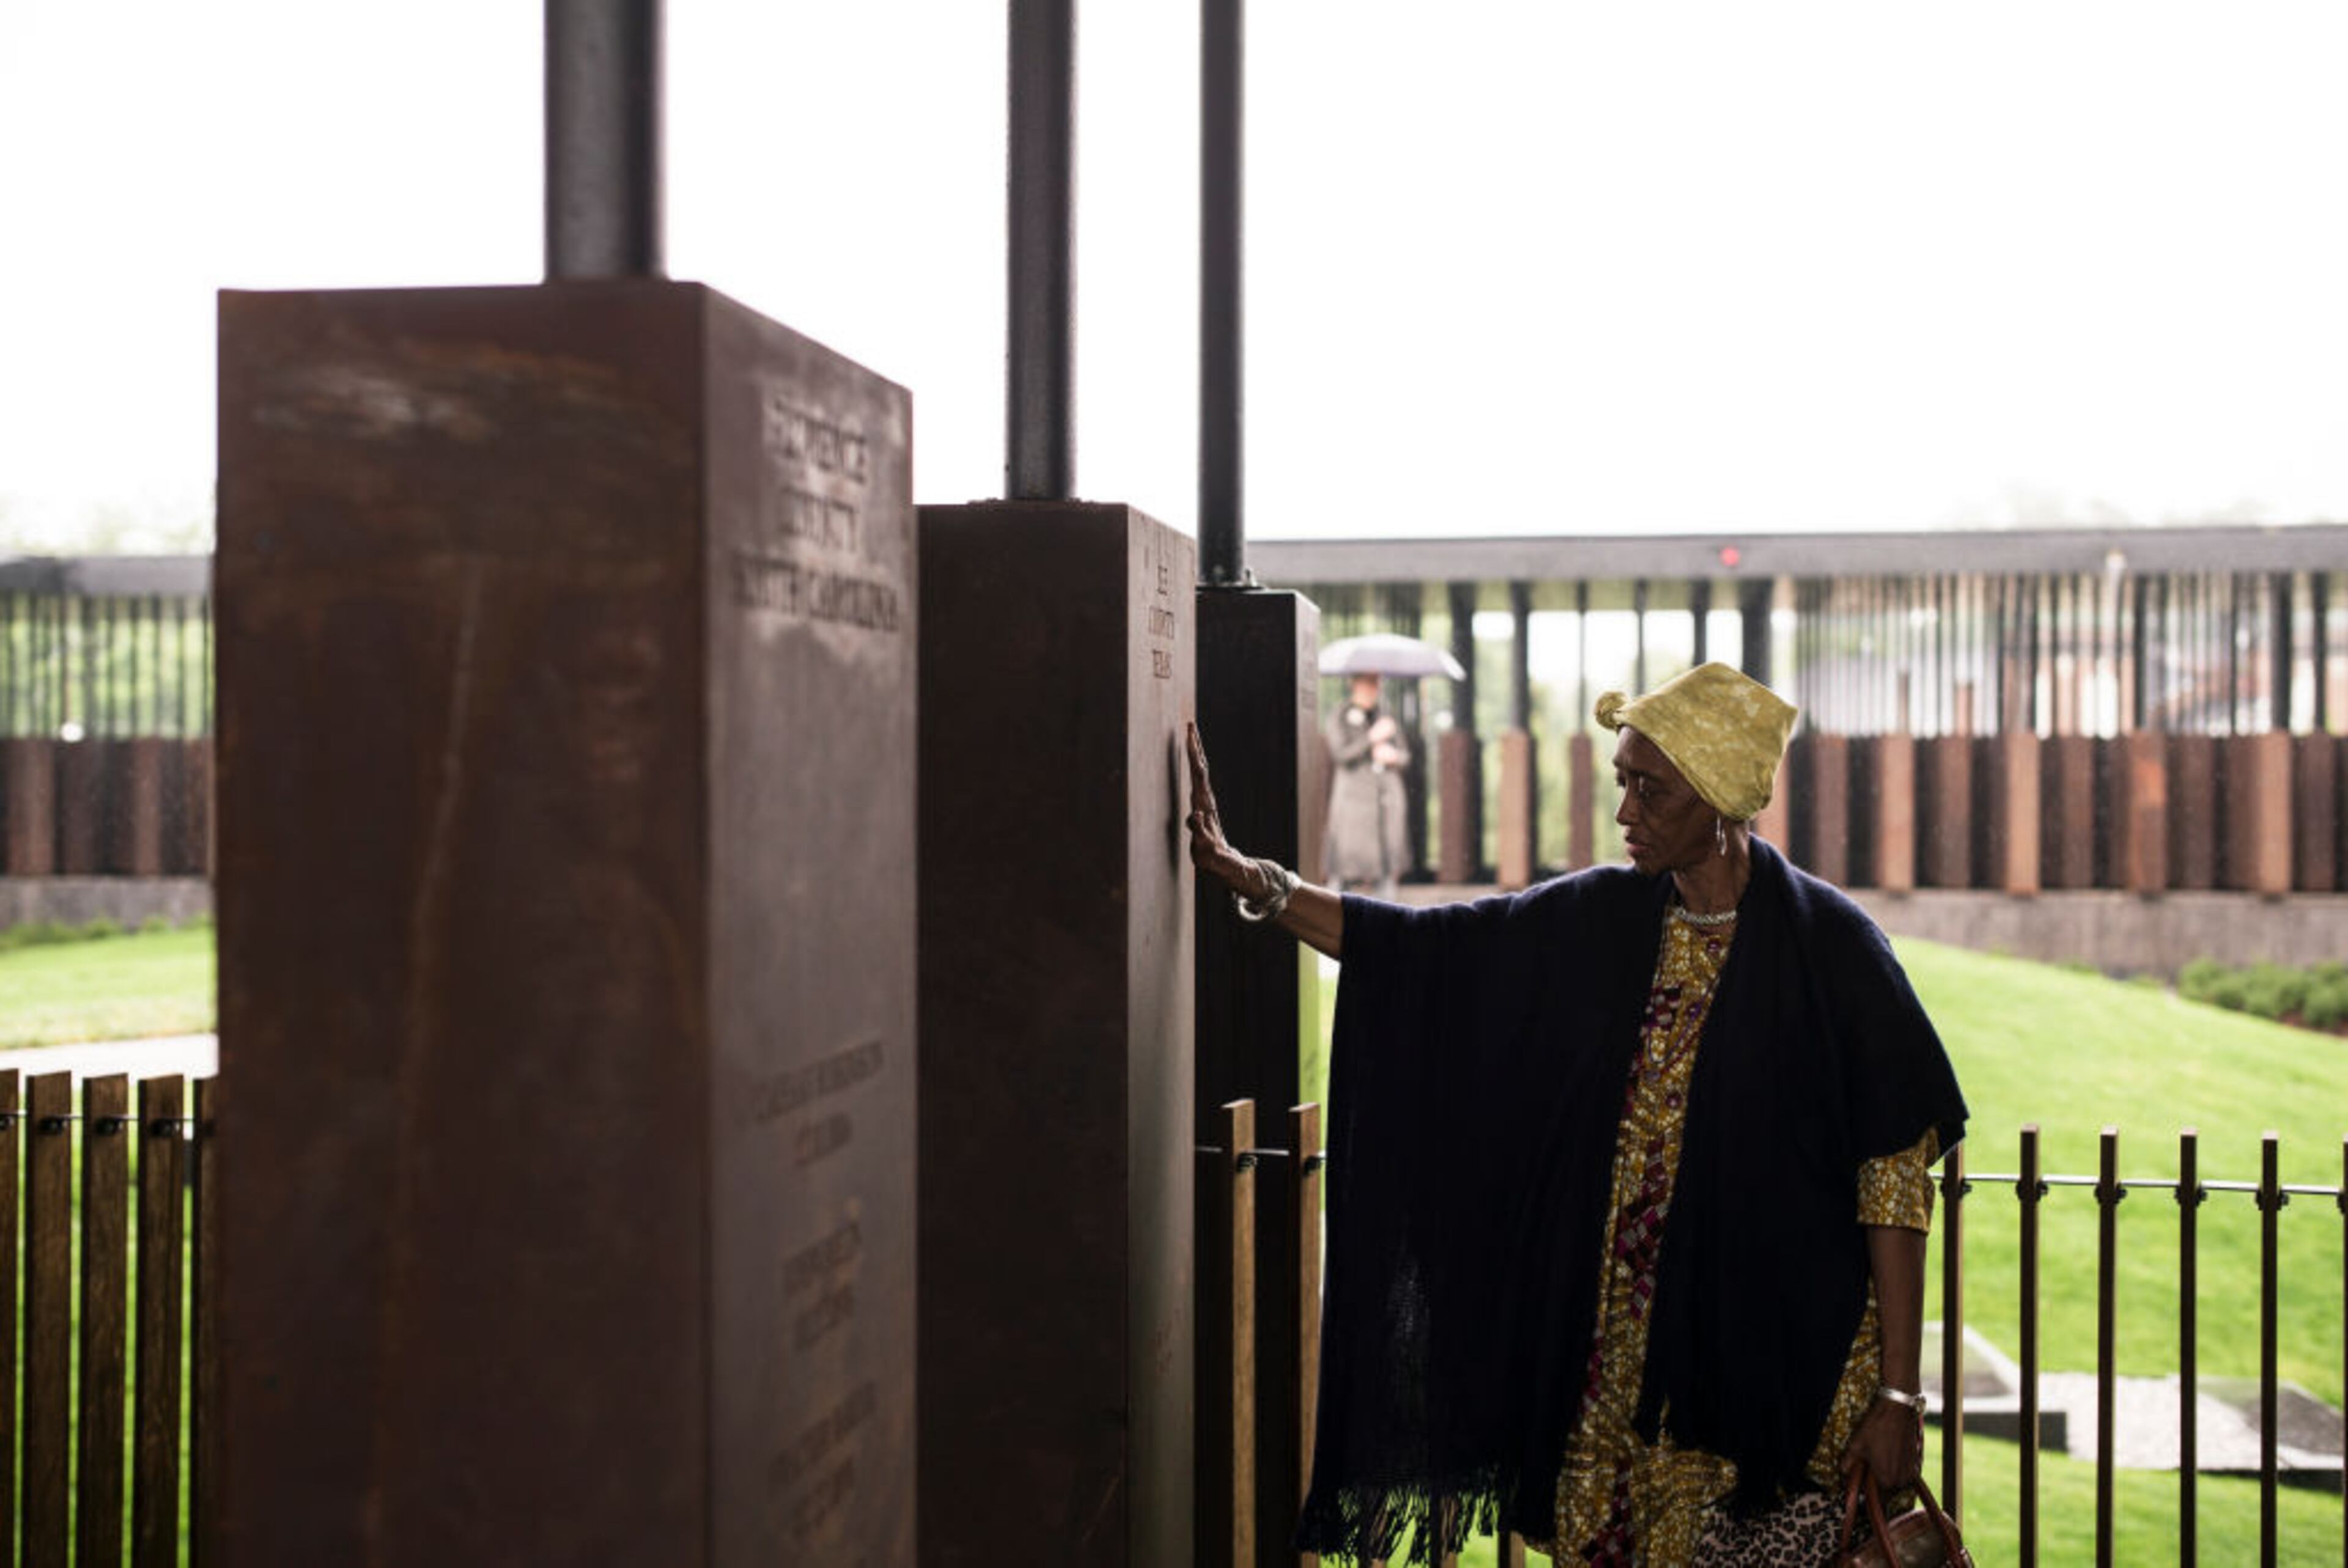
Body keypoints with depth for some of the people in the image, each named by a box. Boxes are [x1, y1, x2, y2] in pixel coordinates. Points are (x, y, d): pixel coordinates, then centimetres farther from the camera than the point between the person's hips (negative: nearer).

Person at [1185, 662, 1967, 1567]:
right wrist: (1249, 880, -6)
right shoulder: (1599, 922, 3)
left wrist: (1898, 1394, -11)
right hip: (1613, 1356, 5)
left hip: (1774, 1369, -4)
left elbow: (1896, 1176, -10)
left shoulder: (1831, 947, -11)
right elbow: (1419, 947, 4)